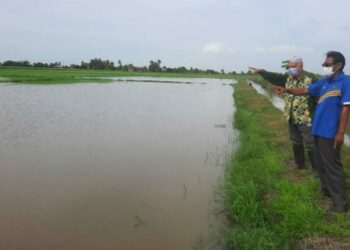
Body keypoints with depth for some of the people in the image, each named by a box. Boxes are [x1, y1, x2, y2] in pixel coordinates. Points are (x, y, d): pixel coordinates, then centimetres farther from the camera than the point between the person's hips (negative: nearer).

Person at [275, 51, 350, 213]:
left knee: (332, 166, -4)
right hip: (318, 130, 8)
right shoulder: (324, 82, 11)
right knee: (322, 164, 17)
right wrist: (287, 90, 4)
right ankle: (327, 191, 33)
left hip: (330, 133, -8)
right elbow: (305, 90, 18)